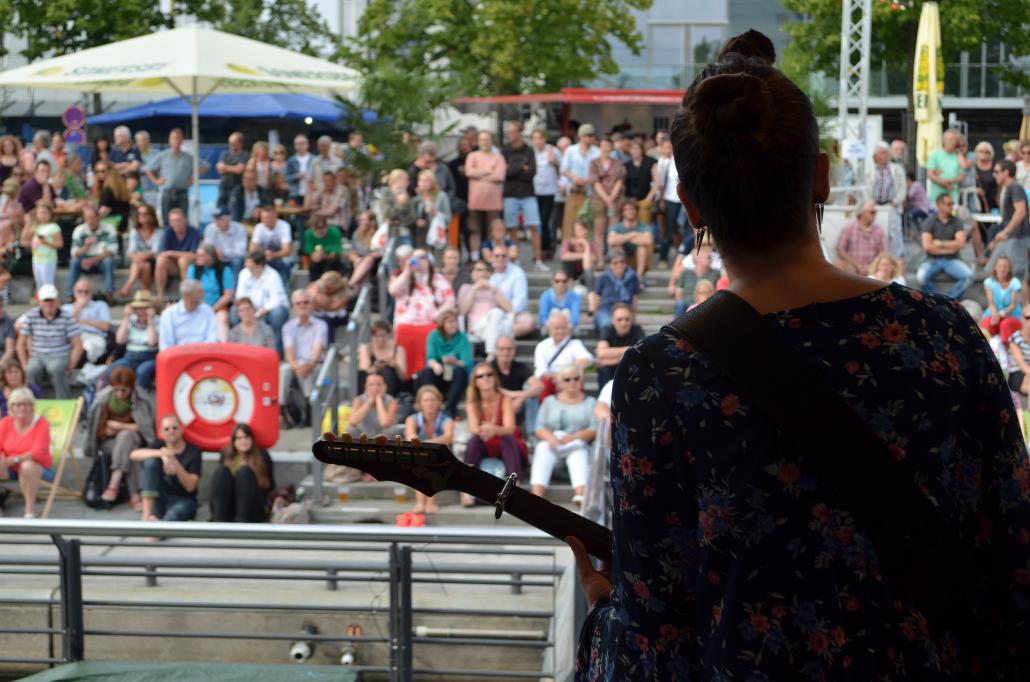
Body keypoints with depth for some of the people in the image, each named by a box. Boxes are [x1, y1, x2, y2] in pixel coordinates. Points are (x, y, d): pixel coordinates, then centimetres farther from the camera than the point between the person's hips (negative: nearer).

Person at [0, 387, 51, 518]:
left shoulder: (41, 423, -11)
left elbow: (38, 453, -20)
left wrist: (13, 459, -30)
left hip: (37, 466, -4)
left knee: (27, 466, -39)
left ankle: (30, 510, -27)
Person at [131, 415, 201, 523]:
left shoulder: (193, 451, -2)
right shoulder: (160, 446, 6)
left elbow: (190, 486, -12)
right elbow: (134, 454, -14)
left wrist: (174, 462, -26)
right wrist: (161, 454, -29)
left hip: (183, 501, -3)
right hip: (159, 500, 3)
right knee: (150, 461, -20)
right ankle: (147, 515, -31)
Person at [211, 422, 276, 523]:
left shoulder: (262, 456, 2)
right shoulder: (227, 455, 6)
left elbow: (270, 487, 4)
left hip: (255, 512, -2)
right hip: (229, 511, 2)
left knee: (244, 471, -23)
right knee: (222, 471, -19)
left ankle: (242, 520, -37)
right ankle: (219, 521, -34)